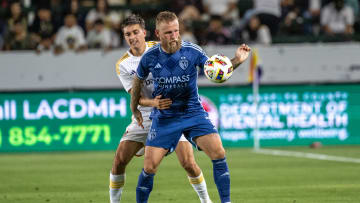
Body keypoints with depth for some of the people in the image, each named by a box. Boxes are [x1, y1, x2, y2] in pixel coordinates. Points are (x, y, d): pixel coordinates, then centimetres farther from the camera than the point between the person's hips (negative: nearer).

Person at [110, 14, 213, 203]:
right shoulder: (123, 65, -5)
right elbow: (137, 97, -14)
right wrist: (154, 103, -34)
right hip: (144, 117, 1)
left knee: (189, 164, -12)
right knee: (119, 161, -9)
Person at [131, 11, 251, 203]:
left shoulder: (192, 50, -11)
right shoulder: (150, 57, -8)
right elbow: (138, 80, 12)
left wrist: (236, 61, -24)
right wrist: (134, 109, 20)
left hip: (193, 112, 0)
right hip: (164, 117, 0)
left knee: (218, 153, -17)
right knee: (149, 167, -7)